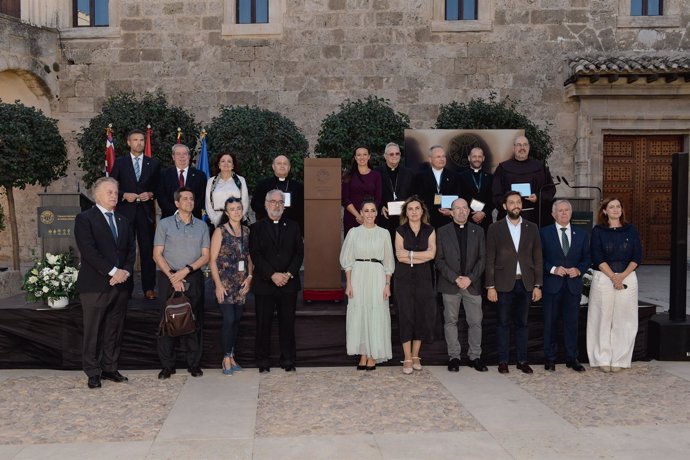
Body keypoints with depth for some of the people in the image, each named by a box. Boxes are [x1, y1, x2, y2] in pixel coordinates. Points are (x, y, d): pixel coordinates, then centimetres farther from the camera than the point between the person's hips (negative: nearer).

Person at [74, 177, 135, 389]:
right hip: (96, 284, -5)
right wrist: (113, 271, -16)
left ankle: (109, 368, 19)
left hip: (121, 284, 6)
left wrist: (126, 271, -6)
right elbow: (89, 251, -13)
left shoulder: (123, 221, 18)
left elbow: (131, 250, 12)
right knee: (93, 331, 2)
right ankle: (93, 372, 12)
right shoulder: (84, 219, -2)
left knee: (115, 330, 9)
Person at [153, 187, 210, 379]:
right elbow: (157, 254, -1)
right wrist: (172, 276, -11)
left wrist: (186, 270, -10)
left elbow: (205, 256, 5)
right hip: (168, 278, -2)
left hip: (194, 278, 2)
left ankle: (194, 363, 11)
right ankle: (167, 365, 8)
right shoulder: (165, 224, 5)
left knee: (195, 320, 2)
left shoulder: (202, 226, 11)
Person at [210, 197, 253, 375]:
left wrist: (249, 277, 0)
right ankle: (226, 357, 4)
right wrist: (218, 285, -12)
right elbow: (213, 260, -7)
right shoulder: (220, 231, -5)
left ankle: (231, 355, 20)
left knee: (237, 319, 8)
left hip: (241, 283, 5)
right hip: (225, 282, -5)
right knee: (229, 319, -9)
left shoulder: (247, 231, 8)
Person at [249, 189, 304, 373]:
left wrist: (289, 274, -10)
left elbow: (299, 252, 4)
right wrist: (273, 275, -14)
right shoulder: (257, 228, 6)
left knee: (288, 323, 5)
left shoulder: (293, 226, 12)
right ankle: (263, 361, 13)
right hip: (264, 283, -1)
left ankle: (288, 360, 15)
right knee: (263, 323, 3)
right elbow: (255, 255, -4)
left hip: (289, 282, 1)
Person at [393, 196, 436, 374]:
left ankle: (415, 356, 16)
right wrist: (421, 258, -11)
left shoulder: (429, 231, 7)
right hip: (404, 278, -1)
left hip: (423, 278, 2)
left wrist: (410, 255, -11)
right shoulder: (400, 231, 3)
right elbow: (400, 256, -9)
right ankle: (407, 359, 4)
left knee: (422, 315, 2)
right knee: (406, 315, -3)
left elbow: (431, 253, -7)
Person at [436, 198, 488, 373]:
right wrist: (455, 278, -12)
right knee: (451, 321, 4)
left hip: (472, 284, 1)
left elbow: (482, 258, 4)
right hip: (450, 284, -1)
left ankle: (475, 356, 14)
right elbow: (439, 260, -1)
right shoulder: (442, 232, 3)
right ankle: (454, 357, 14)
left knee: (475, 321, 3)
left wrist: (470, 278, -9)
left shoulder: (478, 231, 8)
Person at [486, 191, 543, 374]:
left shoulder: (531, 228, 7)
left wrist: (537, 285, 2)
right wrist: (490, 286, -6)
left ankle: (522, 360, 18)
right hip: (504, 283, -2)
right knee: (504, 323, 5)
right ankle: (503, 360, 13)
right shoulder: (495, 228, 1)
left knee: (522, 323, 9)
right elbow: (490, 259, -1)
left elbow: (537, 258, 7)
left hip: (525, 283, 2)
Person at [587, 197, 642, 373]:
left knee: (623, 320, 3)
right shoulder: (598, 230, 2)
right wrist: (613, 277, -14)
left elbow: (637, 257, 2)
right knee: (603, 319, 1)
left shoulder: (631, 230, 7)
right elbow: (597, 257, -5)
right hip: (603, 278, -1)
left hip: (627, 278, 2)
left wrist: (622, 276, -11)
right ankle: (603, 359, 9)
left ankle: (619, 359, 11)